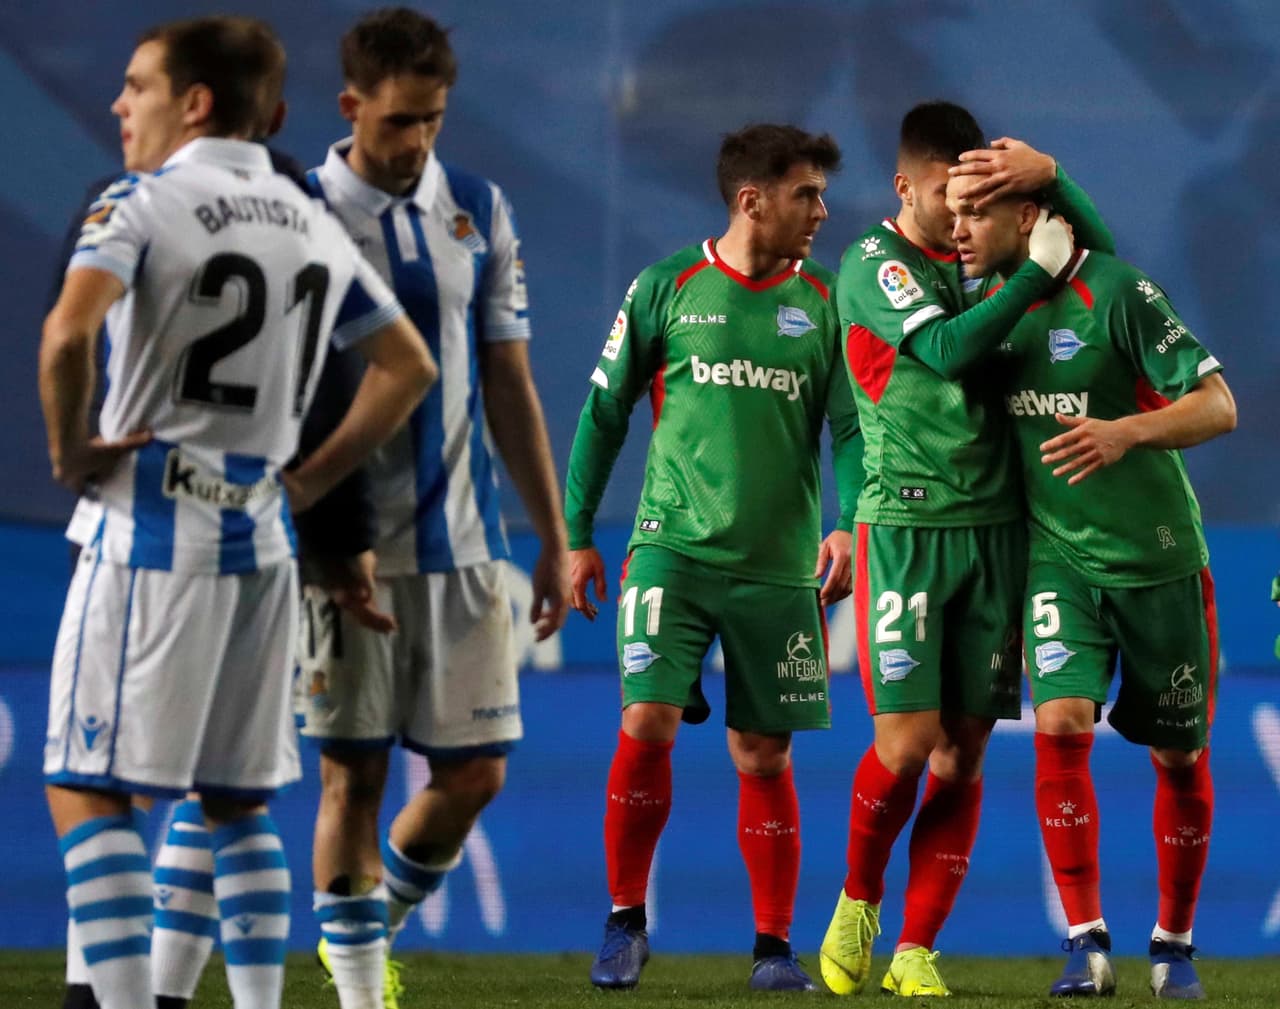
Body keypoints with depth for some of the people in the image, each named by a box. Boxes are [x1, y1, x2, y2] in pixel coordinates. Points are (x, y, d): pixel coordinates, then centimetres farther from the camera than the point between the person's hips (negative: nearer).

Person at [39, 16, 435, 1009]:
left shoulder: (140, 207, -8)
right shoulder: (314, 225, 13)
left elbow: (70, 331, -25)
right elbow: (408, 367, 19)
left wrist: (68, 449, -11)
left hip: (152, 530, -6)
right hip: (260, 540, 6)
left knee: (86, 790, -2)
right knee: (240, 803, 14)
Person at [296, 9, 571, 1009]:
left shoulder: (478, 210, 8)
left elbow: (510, 384, 14)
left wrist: (554, 539, 12)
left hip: (464, 539, 4)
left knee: (474, 773, 3)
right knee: (353, 772, -1)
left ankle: (379, 923, 27)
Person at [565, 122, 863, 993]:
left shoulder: (823, 302, 6)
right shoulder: (668, 289, 1)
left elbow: (850, 426, 4)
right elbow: (605, 412, 7)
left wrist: (849, 523, -13)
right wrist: (577, 534, 5)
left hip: (779, 565, 2)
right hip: (673, 550, -2)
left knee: (764, 755, 4)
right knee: (647, 723, -14)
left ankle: (774, 945, 13)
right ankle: (626, 922, 3)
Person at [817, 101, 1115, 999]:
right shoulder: (871, 265, -2)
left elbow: (1098, 248, 13)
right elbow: (947, 347, -16)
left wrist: (1048, 175, -4)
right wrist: (1037, 270, -14)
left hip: (997, 527, 5)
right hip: (908, 525, -5)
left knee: (964, 754, 0)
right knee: (908, 740, -11)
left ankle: (916, 952, 5)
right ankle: (859, 900, 15)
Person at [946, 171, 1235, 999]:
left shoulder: (1118, 294, -17)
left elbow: (1218, 405, -19)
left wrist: (1126, 432, -36)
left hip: (1159, 556, -3)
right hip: (1059, 555, 3)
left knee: (1179, 758, 7)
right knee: (1060, 726, -16)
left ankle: (1174, 945, 25)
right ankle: (1087, 945, -13)